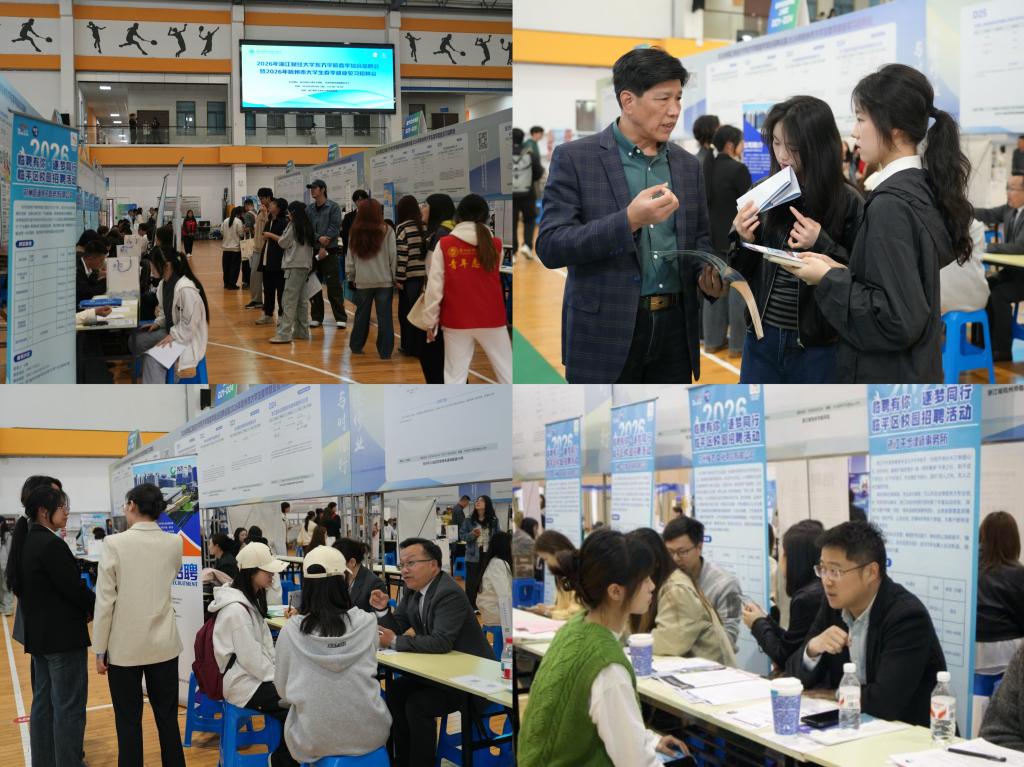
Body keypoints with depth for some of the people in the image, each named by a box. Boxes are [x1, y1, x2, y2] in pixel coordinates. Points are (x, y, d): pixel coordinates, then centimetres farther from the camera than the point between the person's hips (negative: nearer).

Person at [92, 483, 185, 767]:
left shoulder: (115, 544, -12)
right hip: (163, 644, 3)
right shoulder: (174, 544, -1)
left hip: (125, 647, -3)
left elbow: (105, 600, -11)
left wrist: (100, 649, -2)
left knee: (129, 723, 5)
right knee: (167, 719, 11)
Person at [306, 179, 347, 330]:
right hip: (312, 251, 4)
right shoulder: (309, 209, 10)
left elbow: (335, 228, -8)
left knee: (333, 286, -6)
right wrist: (319, 238, -15)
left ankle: (340, 318, -3)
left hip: (330, 251, -4)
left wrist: (324, 247, -13)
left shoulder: (333, 207, -2)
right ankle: (317, 317, 15)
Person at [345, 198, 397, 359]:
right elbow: (393, 256, -5)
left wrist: (350, 277, 19)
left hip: (362, 281, 3)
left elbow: (350, 257, 8)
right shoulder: (386, 231, -7)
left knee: (361, 315, 16)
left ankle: (356, 346, 28)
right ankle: (385, 351, 3)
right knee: (384, 316, 2)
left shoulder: (355, 233, 1)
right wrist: (395, 277, 4)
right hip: (384, 280, -3)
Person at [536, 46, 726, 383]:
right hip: (605, 331, -5)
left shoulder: (687, 164, 11)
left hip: (676, 328, 5)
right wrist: (629, 220, -23)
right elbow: (550, 247, -12)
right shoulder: (575, 158, -5)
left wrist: (708, 273, -4)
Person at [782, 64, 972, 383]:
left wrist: (828, 280, -13)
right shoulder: (921, 188, 7)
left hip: (885, 378, -9)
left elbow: (899, 320, -23)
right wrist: (839, 270, 6)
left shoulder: (890, 204, -20)